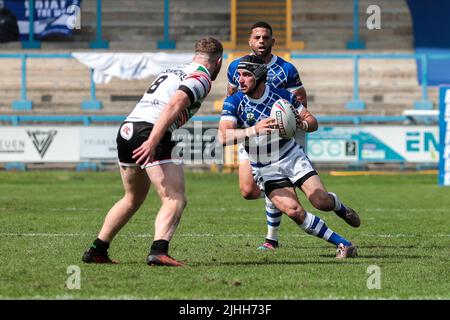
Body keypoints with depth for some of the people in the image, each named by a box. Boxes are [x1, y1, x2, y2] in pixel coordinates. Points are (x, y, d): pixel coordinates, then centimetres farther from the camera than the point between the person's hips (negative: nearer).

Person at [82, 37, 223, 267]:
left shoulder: (173, 71, 27)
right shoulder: (202, 78, -1)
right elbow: (174, 105, -16)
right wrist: (153, 141, -24)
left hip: (127, 128, 9)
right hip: (149, 132, -8)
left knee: (133, 199, 25)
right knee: (175, 200, -11)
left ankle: (96, 251, 28)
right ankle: (158, 251, -31)